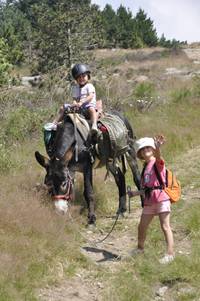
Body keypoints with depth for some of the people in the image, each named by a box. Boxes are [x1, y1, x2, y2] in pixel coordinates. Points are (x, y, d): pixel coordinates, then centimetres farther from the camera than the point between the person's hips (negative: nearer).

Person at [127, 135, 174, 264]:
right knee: (142, 226, 16)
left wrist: (158, 147, -51)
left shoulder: (158, 163, -4)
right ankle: (140, 247, 37)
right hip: (149, 200, 8)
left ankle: (170, 253, -8)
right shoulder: (145, 167, 17)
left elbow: (158, 156, -31)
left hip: (161, 198, -8)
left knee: (165, 226, -9)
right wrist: (135, 193, 22)